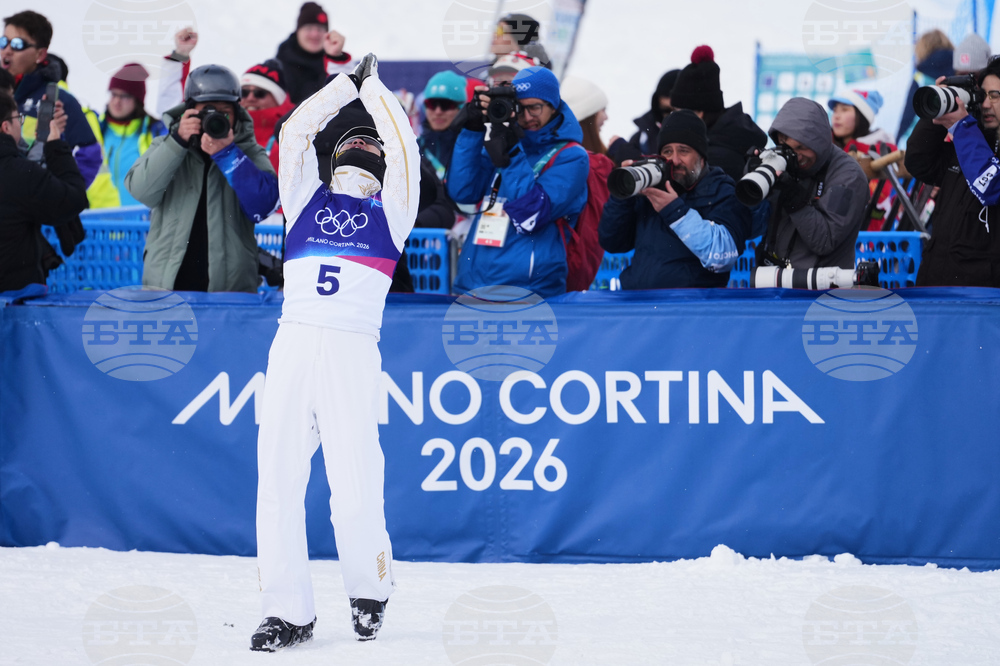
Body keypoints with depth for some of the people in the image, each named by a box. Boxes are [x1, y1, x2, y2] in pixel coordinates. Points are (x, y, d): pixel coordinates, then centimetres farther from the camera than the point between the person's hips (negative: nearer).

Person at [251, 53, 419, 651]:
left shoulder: (390, 213, 18)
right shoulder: (307, 199, 22)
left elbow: (404, 150, 10)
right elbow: (296, 132, 17)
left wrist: (374, 88, 20)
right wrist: (347, 84, 19)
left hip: (353, 350, -2)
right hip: (293, 344, 2)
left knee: (354, 486, -9)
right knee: (278, 478, -5)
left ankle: (370, 588, 15)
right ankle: (288, 611, -2)